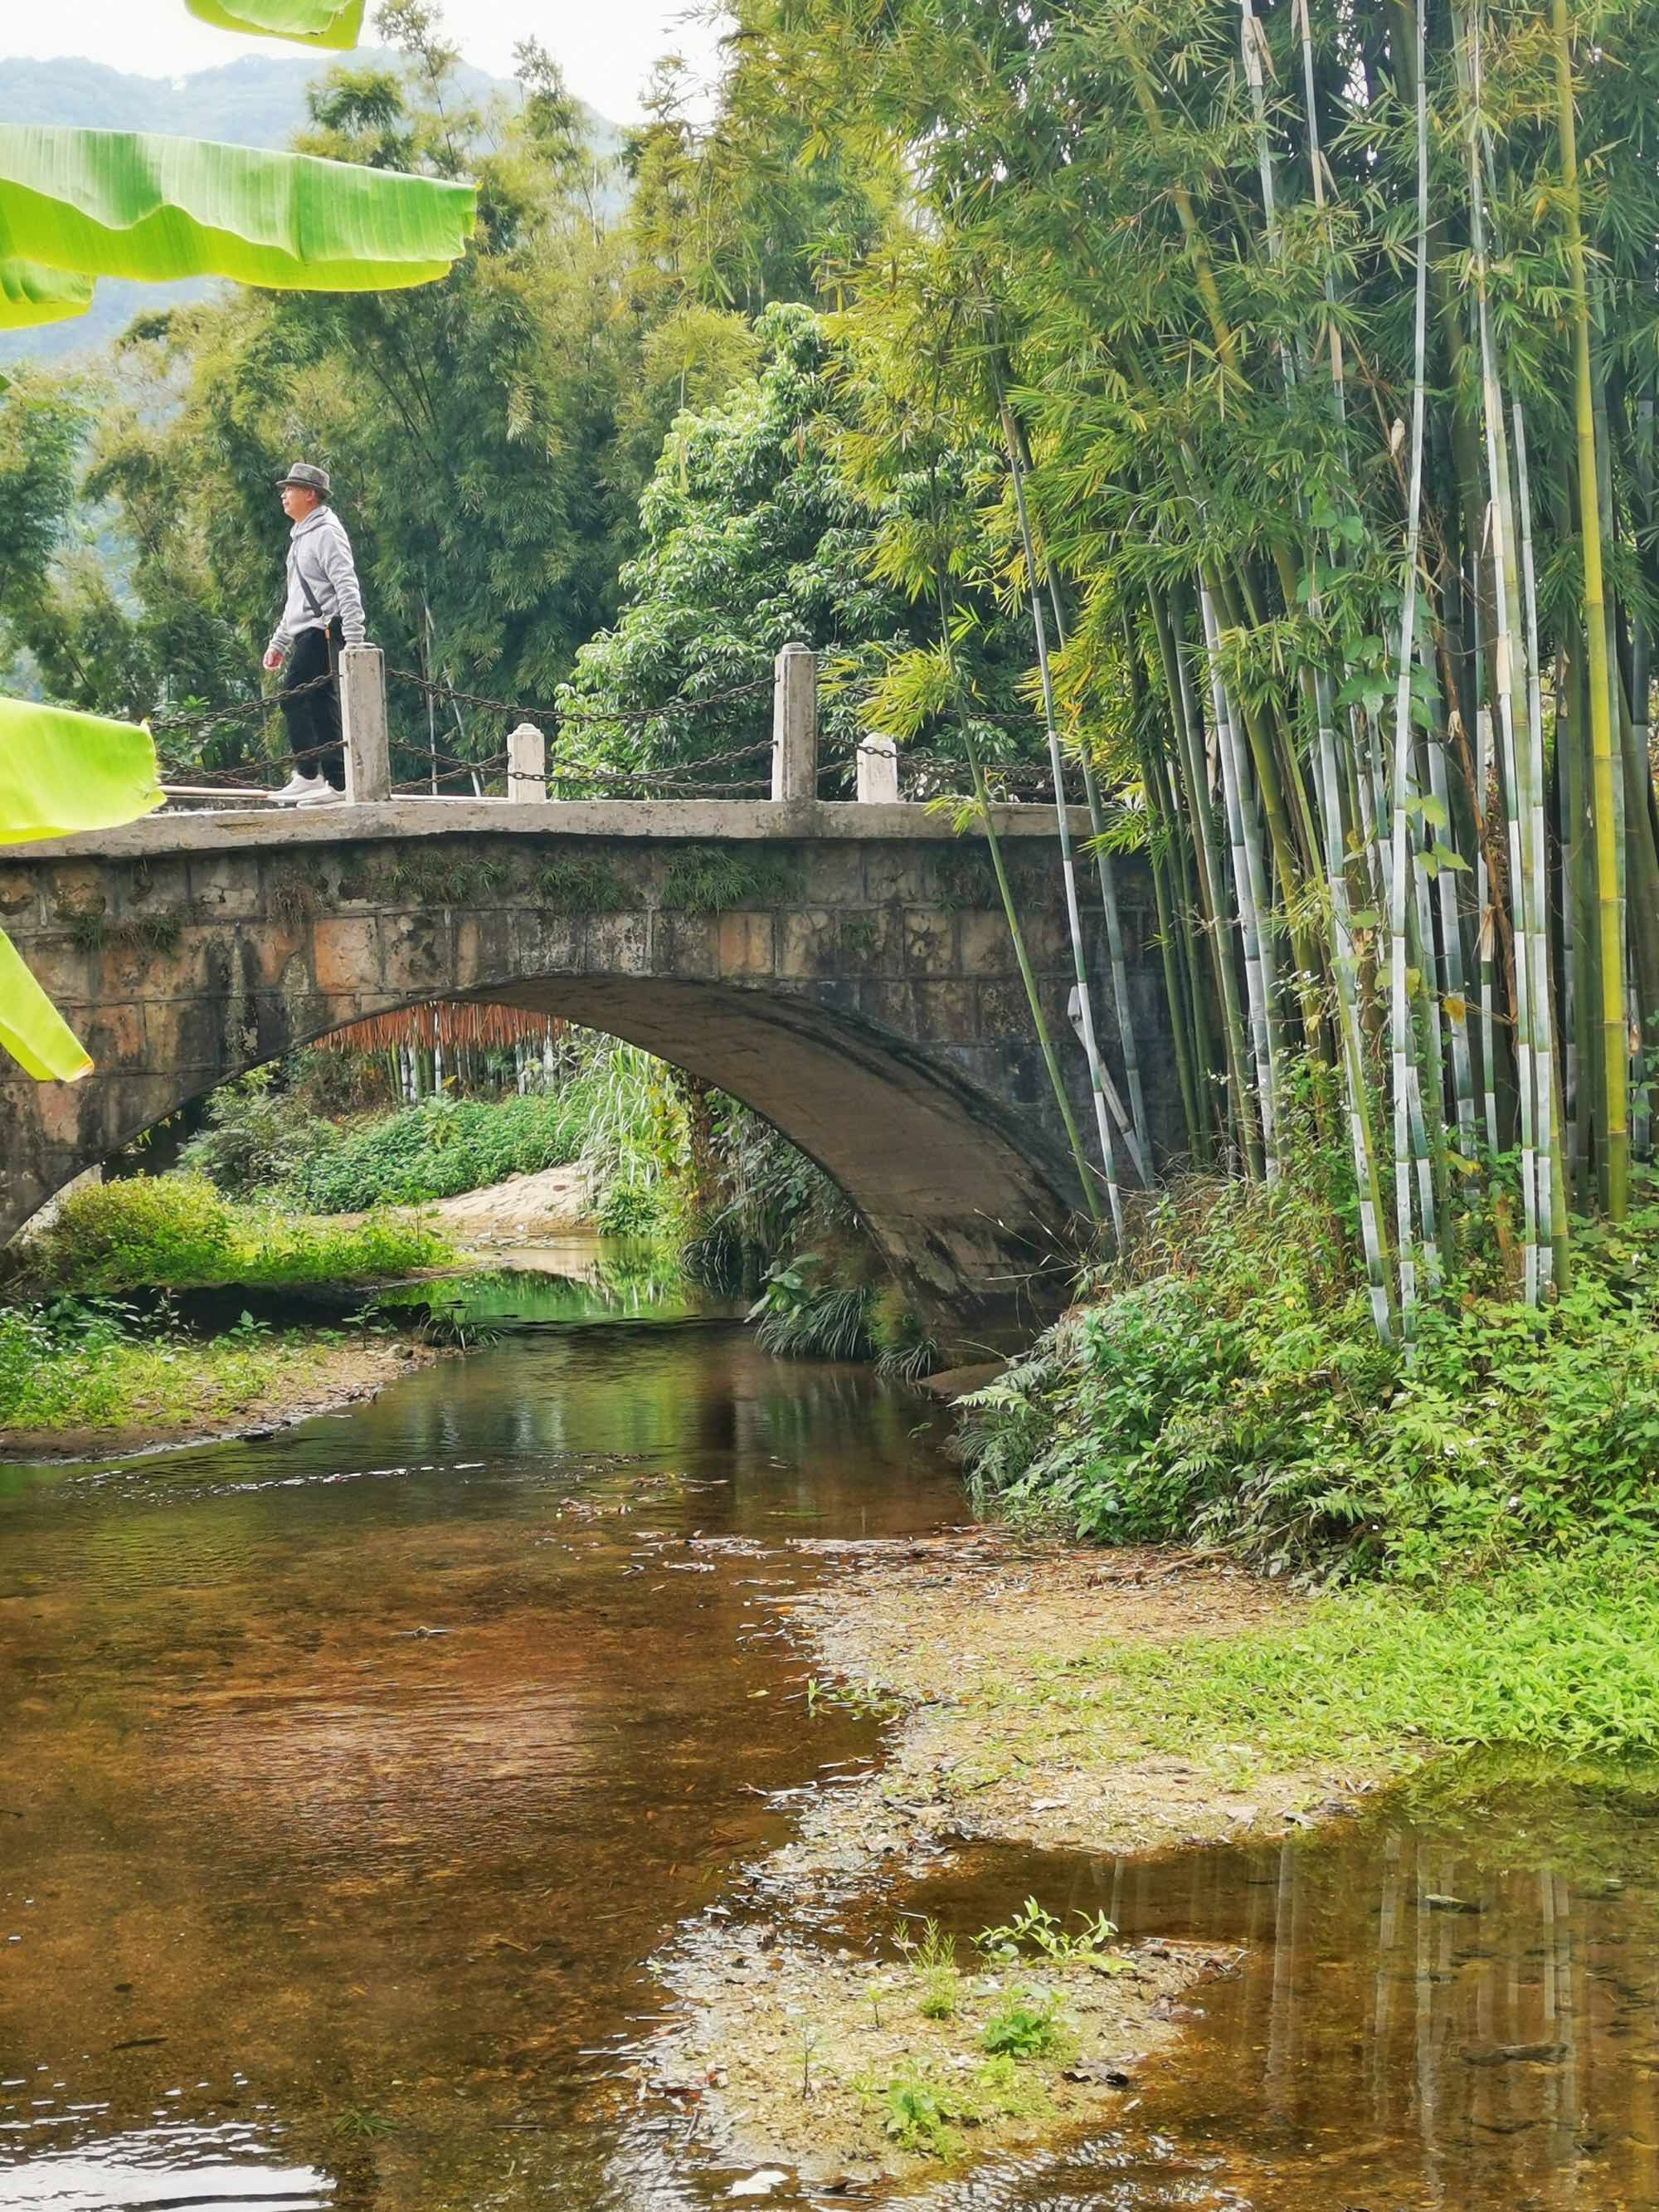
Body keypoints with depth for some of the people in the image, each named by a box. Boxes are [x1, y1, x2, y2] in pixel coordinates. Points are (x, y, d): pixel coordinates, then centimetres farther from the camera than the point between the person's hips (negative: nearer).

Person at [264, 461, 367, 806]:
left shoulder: (326, 532, -9)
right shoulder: (301, 536, 23)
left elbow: (347, 588, -18)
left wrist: (354, 639, -25)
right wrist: (278, 642, 28)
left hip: (321, 631, -10)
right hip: (307, 634, 10)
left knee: (293, 694, -16)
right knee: (322, 707, 6)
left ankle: (308, 775, -15)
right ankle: (336, 782, 6)